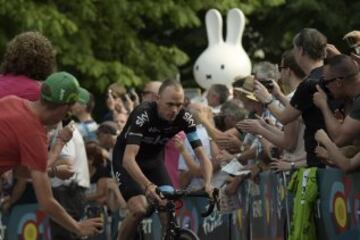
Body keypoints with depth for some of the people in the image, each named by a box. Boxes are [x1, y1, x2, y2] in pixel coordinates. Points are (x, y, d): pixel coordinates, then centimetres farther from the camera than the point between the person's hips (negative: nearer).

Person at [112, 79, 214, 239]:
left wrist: (207, 183, -40)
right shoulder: (143, 115, -34)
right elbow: (128, 158, -44)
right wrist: (147, 185, -58)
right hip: (126, 160, -4)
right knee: (140, 209, -24)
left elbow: (202, 155, -21)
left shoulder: (185, 118, -21)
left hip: (153, 159, 4)